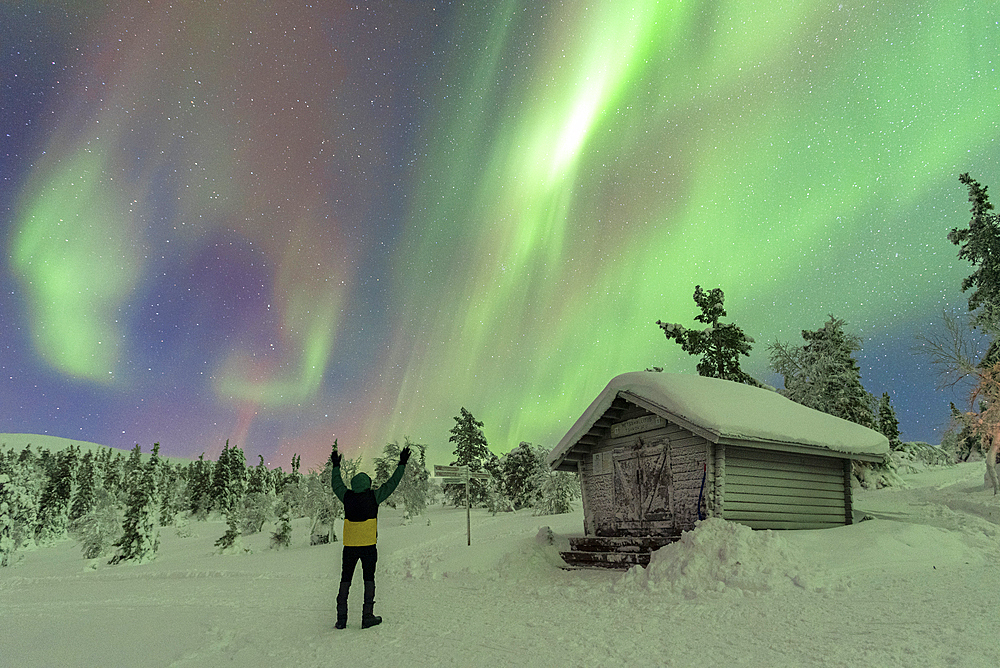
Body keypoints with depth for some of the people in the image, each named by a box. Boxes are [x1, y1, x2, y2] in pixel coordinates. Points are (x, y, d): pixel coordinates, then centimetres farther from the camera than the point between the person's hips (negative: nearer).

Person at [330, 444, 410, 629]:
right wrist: (402, 464, 11)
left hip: (349, 546, 3)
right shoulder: (373, 496, -5)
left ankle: (341, 619, 8)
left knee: (345, 580, 10)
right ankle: (367, 616, 4)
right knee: (369, 579, 7)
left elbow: (336, 484, 21)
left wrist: (336, 466, 35)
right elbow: (391, 484, 3)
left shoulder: (347, 496, 2)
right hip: (368, 546, -2)